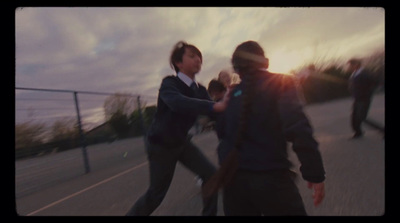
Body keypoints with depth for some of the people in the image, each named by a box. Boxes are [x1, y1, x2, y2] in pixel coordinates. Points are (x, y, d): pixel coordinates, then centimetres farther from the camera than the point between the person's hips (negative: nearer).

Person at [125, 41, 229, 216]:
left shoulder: (199, 90, -1)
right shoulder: (169, 83, -20)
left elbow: (213, 114, -10)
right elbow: (178, 102, -43)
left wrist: (226, 102, -30)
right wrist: (215, 106, -52)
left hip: (181, 142, 6)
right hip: (160, 145, -6)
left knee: (211, 175, 0)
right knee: (156, 193, 5)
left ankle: (209, 213, 22)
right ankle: (133, 214, 33)